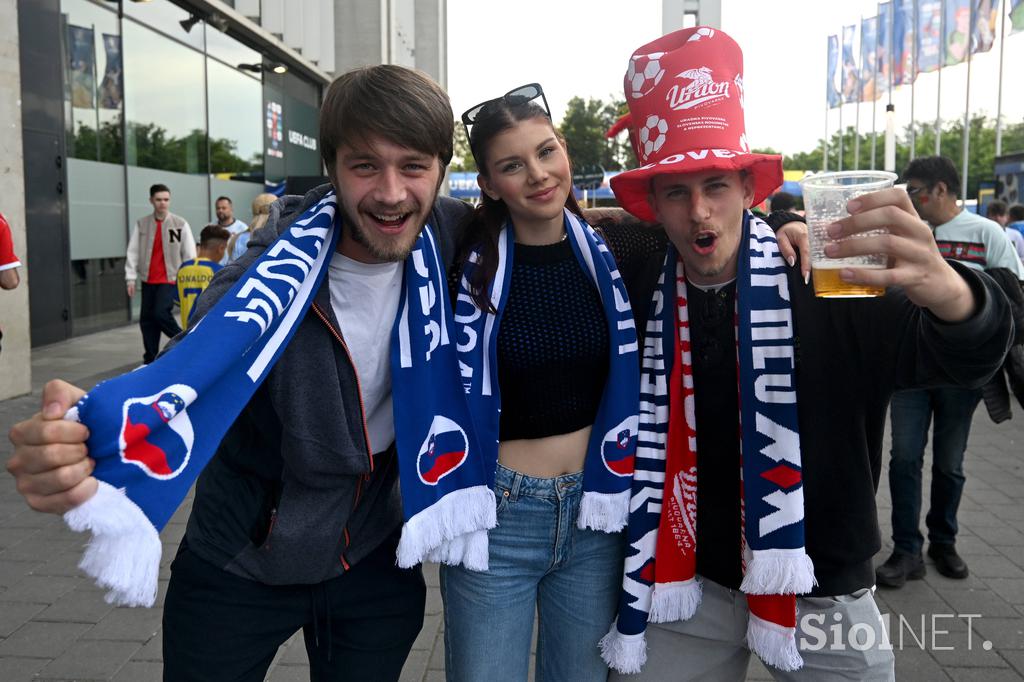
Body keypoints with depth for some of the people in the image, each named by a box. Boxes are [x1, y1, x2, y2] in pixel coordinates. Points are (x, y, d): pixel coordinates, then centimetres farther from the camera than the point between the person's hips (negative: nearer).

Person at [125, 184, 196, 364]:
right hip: (148, 280, 4)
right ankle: (150, 360, 17)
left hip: (171, 279, -4)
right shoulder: (141, 224, 5)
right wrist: (131, 278, -3)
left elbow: (189, 254, -2)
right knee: (146, 319, 6)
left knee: (161, 312, -19)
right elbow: (133, 252, 3)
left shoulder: (180, 224, -2)